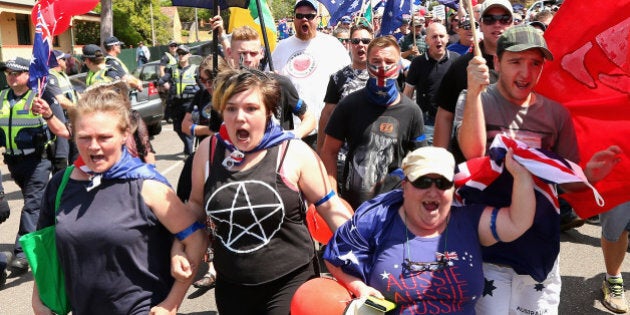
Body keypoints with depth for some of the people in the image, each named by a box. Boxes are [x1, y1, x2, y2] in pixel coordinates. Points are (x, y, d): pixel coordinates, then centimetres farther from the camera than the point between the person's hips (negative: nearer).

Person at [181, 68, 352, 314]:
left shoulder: (294, 153, -12)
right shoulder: (208, 150, -3)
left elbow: (330, 207, -5)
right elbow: (197, 203, 13)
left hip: (291, 283, -3)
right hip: (231, 285, 4)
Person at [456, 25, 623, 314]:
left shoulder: (556, 113, 3)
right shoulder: (475, 100, -4)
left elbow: (568, 182, 6)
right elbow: (473, 152, -23)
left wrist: (589, 175, -16)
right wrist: (474, 91, -32)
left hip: (540, 241, 3)